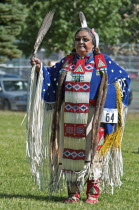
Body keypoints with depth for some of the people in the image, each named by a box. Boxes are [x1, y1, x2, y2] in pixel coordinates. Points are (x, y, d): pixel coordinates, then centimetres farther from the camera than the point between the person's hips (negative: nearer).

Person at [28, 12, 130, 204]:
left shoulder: (103, 62, 5)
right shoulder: (66, 62, 14)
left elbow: (122, 78, 9)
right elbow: (50, 78, 18)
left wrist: (108, 92, -2)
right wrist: (40, 68, 2)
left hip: (93, 119, -3)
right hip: (69, 119, 3)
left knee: (92, 152, -3)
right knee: (71, 152, 3)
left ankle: (93, 192, 5)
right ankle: (73, 192, 10)